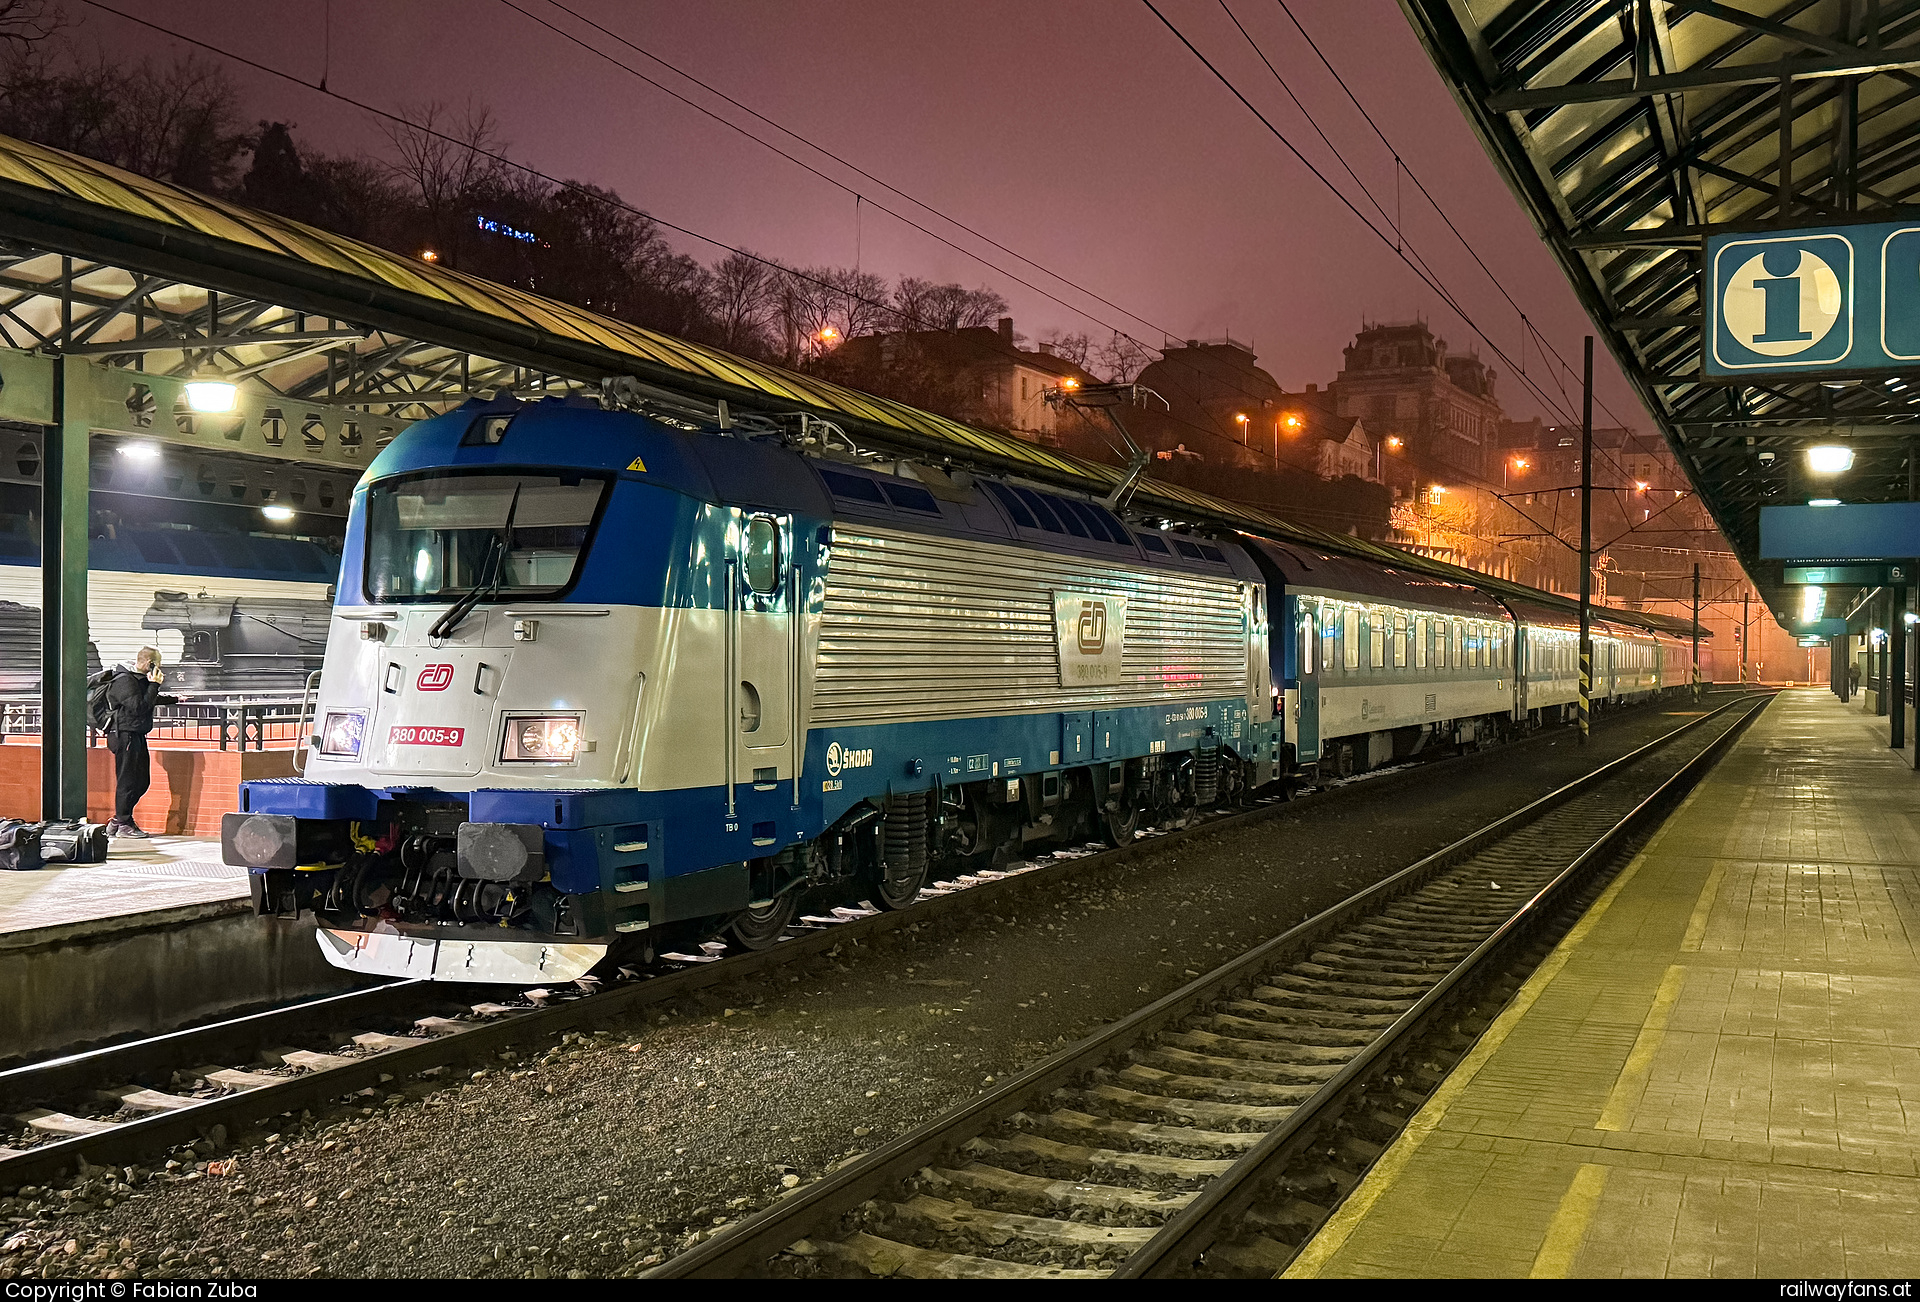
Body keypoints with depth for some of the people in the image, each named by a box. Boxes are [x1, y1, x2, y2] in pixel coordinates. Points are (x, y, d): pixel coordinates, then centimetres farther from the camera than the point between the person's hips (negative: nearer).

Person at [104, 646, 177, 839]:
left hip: (137, 736, 10)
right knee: (127, 780, -4)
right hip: (125, 735, -10)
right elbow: (140, 707, -24)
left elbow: (152, 699, 33)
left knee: (142, 781, 12)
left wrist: (175, 699, 38)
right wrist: (154, 685, -20)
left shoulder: (140, 679, 14)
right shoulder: (124, 681, -17)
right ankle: (124, 825, 5)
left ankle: (118, 821, 21)